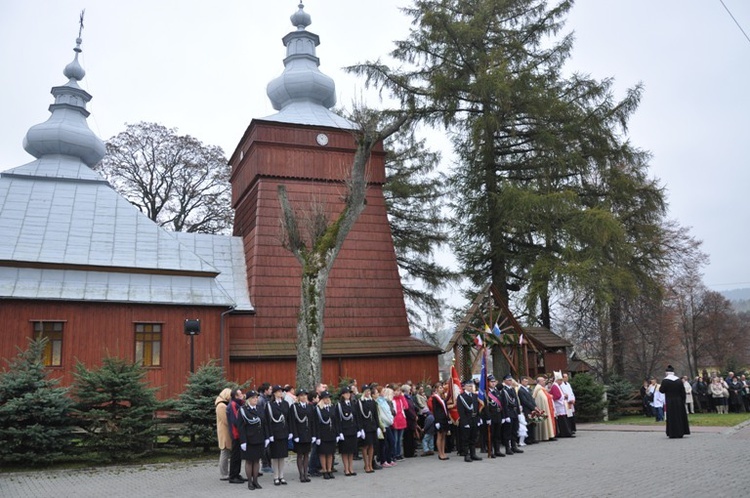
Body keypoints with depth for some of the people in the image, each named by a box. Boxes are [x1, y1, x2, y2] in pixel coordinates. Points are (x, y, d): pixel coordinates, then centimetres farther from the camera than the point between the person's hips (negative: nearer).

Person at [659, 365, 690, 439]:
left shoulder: (665, 381, -11)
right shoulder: (679, 380, 1)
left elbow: (662, 390, -5)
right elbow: (683, 392, 3)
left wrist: (659, 388, 16)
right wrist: (683, 401, 9)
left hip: (670, 403, -4)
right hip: (679, 401, 4)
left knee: (671, 417, 1)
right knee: (680, 416, 13)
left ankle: (673, 433, 0)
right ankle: (681, 432, 17)